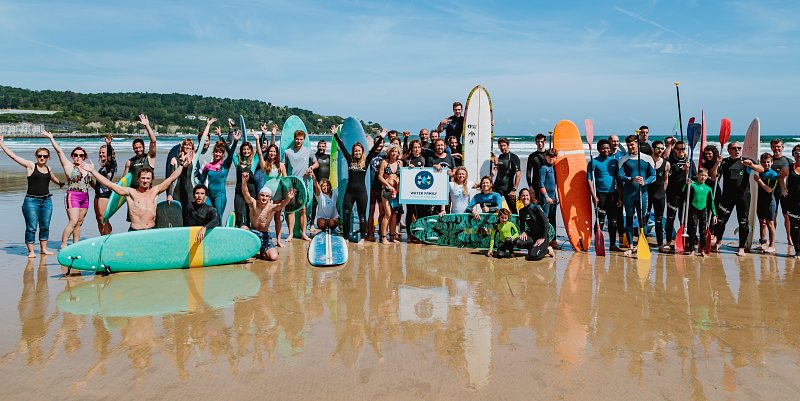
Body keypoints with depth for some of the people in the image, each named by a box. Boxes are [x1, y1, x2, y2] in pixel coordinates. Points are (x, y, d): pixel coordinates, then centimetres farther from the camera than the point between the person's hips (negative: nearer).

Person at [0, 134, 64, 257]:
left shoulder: (48, 168, 12)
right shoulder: (30, 166, -2)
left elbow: (53, 178, 35)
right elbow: (13, 156, -5)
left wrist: (61, 183, 52)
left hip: (46, 200, 5)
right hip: (31, 200, -5)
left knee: (45, 226, 8)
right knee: (31, 227, -2)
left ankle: (43, 248, 20)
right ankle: (31, 251, 6)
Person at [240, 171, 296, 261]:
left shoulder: (271, 207, -12)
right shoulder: (253, 203, -9)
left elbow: (281, 205, -33)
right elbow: (245, 193, -25)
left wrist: (288, 199, -56)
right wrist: (244, 181, -45)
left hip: (265, 235, 0)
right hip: (253, 233, 1)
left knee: (274, 257, -17)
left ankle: (263, 251, 18)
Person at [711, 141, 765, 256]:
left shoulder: (746, 161, 5)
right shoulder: (724, 162, 8)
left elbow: (761, 170, -8)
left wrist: (751, 165, -28)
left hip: (743, 196, 0)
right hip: (727, 195, 1)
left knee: (743, 222, 2)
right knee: (720, 219, 0)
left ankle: (741, 247, 11)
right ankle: (718, 240, 24)